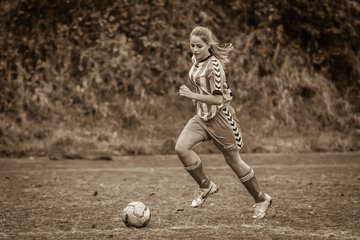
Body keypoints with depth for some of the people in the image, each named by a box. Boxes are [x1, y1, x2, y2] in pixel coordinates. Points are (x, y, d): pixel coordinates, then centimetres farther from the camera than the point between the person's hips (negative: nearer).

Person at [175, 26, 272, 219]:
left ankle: (261, 199, 24)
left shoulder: (213, 66, -21)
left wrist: (192, 95, -29)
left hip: (219, 117, -7)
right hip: (201, 116, 7)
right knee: (181, 147, -15)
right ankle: (206, 186, 2)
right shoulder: (195, 60, 4)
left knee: (233, 160, 5)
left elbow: (218, 99, -25)